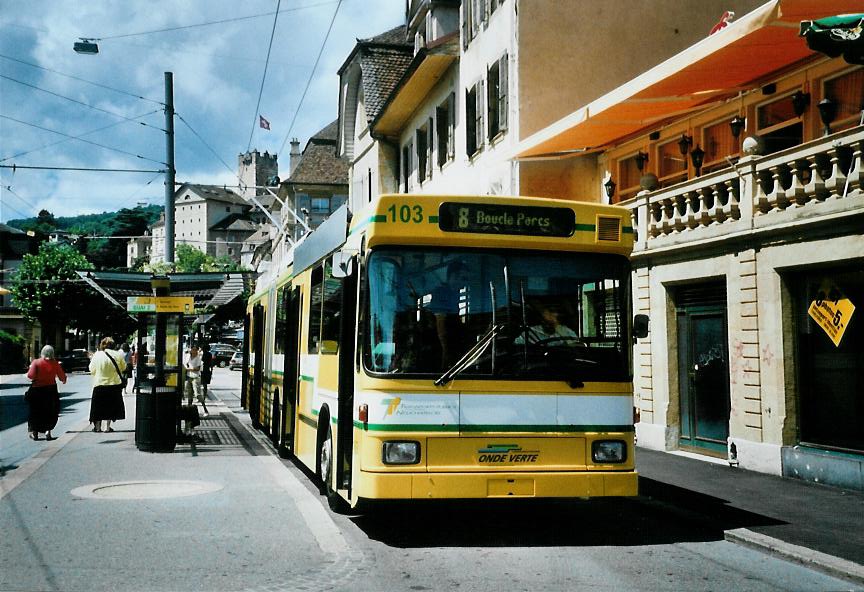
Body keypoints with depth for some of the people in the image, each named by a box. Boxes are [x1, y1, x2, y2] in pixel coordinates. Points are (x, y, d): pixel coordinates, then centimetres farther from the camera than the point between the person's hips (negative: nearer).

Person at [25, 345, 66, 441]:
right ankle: (48, 431, -2)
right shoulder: (55, 363, -4)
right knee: (50, 412, 11)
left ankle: (34, 433, 16)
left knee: (35, 412, 13)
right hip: (51, 390, 1)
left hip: (37, 390, -1)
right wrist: (64, 380, 21)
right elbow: (62, 377, -1)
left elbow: (31, 375, -18)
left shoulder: (36, 362, -9)